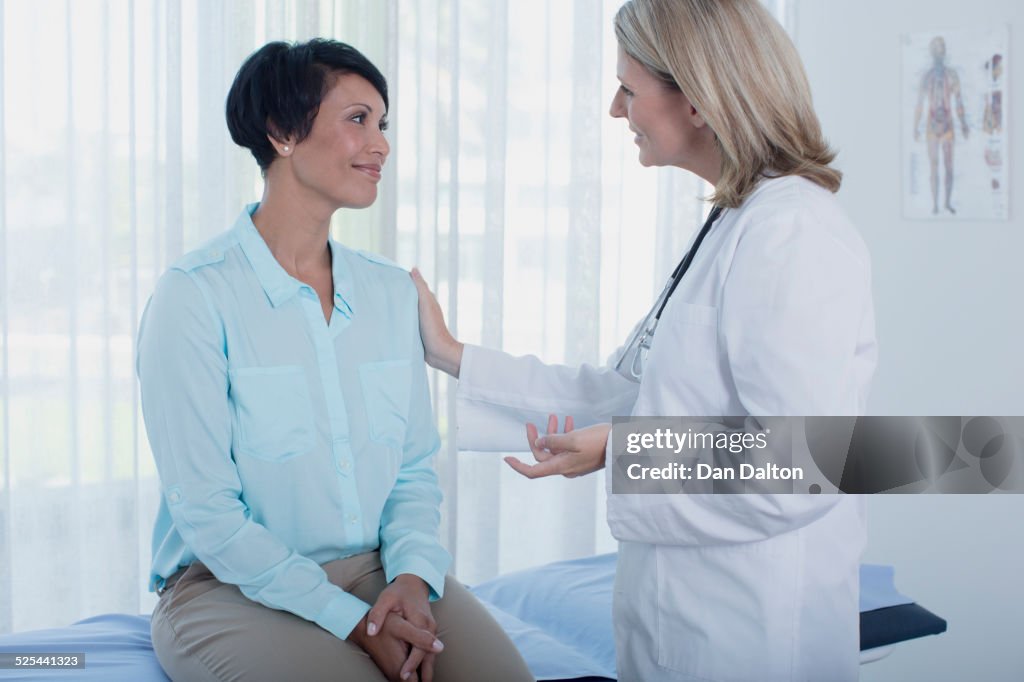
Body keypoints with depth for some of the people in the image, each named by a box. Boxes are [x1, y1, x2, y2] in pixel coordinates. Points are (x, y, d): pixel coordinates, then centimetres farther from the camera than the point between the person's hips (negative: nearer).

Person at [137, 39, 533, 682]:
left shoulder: (392, 291, 8)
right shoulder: (196, 295, -10)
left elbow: (416, 470, 10)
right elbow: (205, 509, -13)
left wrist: (413, 576, -10)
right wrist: (352, 621, -18)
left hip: (377, 570, 5)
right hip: (233, 588, -4)